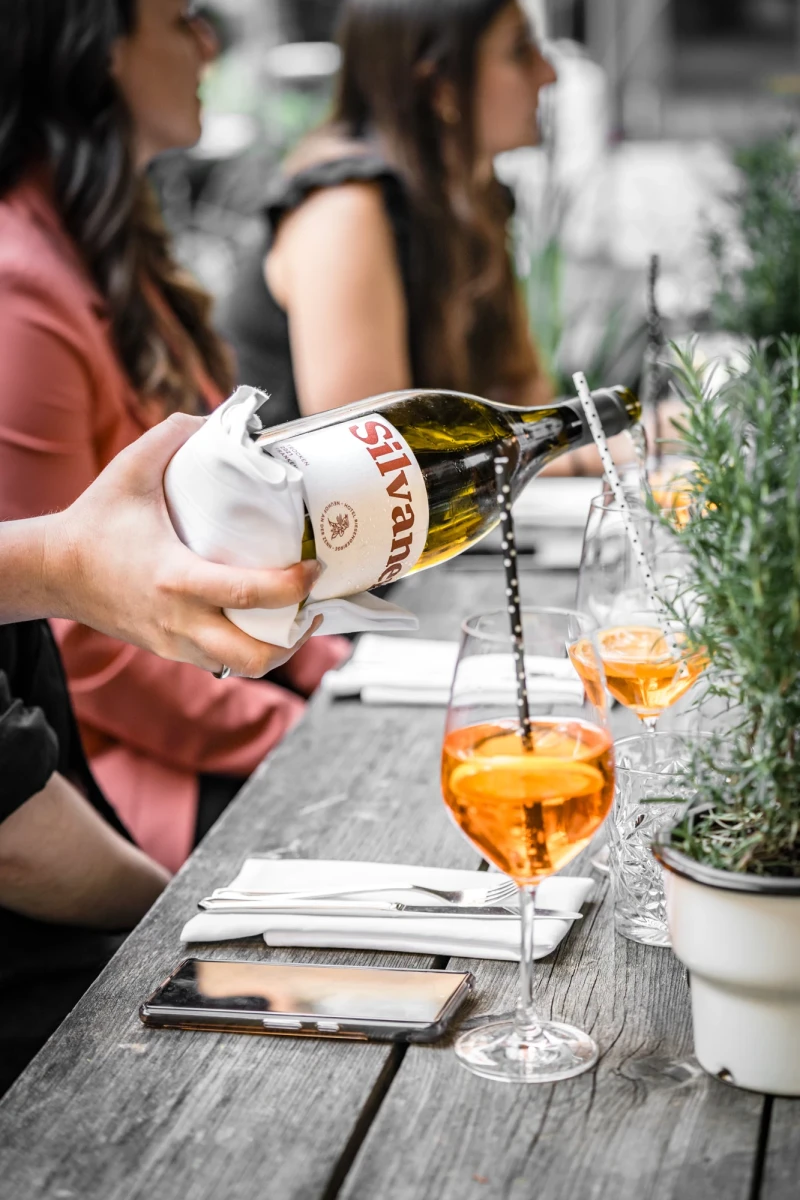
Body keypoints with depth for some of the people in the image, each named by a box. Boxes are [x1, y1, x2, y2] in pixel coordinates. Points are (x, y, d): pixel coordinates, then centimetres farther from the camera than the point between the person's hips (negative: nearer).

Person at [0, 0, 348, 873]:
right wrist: (298, 738, -16)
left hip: (222, 688, 9)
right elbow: (71, 637, -21)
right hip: (117, 766, -9)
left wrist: (330, 667, 7)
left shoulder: (112, 246, 12)